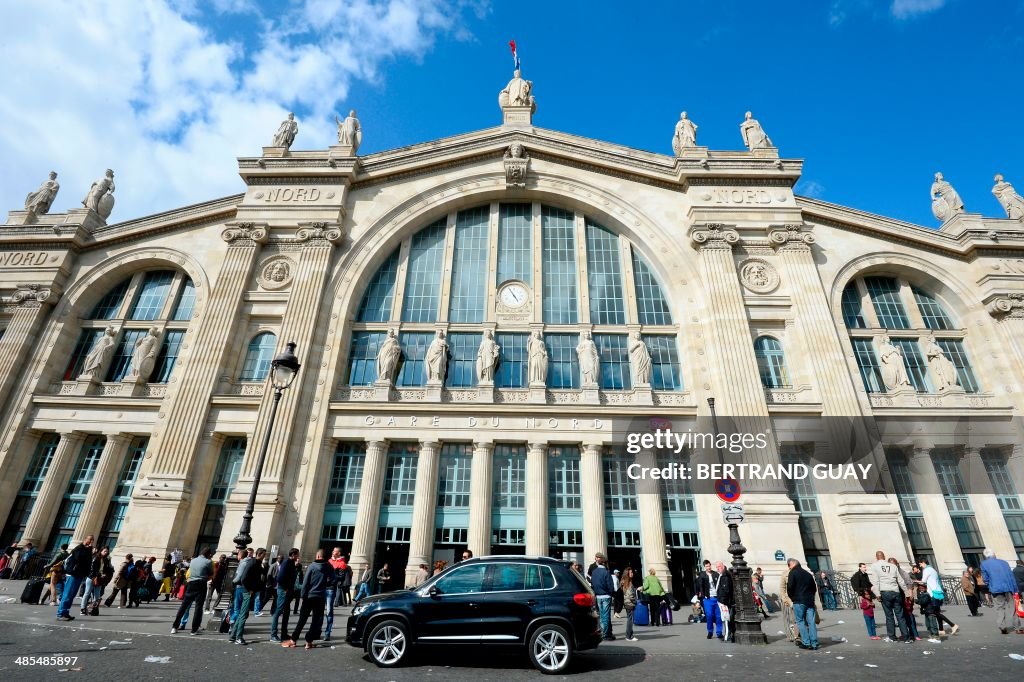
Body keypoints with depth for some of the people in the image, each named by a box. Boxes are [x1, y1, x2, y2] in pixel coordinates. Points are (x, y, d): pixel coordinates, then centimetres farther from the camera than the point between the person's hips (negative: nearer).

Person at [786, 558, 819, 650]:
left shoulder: (793, 573, -4)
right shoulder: (808, 574, 15)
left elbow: (790, 587, -10)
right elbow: (814, 588, 18)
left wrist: (791, 597, 6)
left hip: (799, 601, -6)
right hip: (810, 601, 6)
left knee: (800, 621, 2)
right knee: (811, 622, 6)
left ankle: (806, 643, -2)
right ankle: (814, 643, 6)